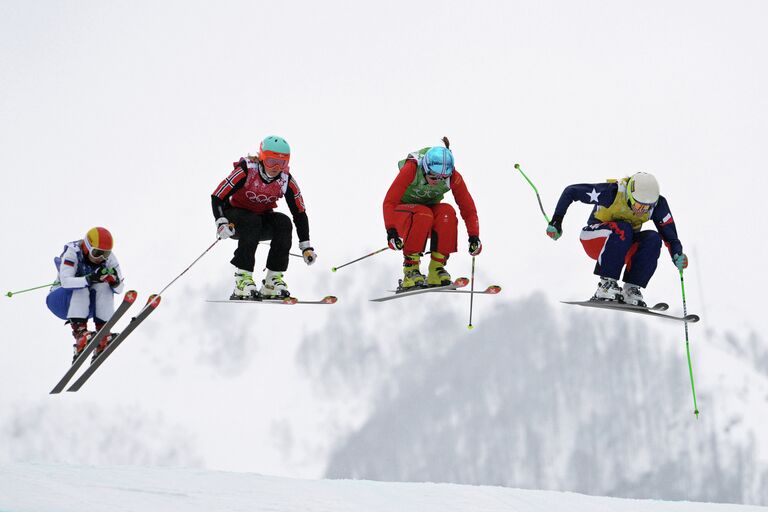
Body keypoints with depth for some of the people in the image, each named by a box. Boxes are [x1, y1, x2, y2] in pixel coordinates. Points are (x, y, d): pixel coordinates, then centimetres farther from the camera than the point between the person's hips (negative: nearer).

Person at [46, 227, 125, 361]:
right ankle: (79, 332, -46)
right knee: (81, 289, -32)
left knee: (103, 287, -24)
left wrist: (115, 281, -35)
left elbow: (119, 289, -11)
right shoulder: (72, 253, -22)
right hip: (63, 301, -4)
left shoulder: (109, 258, -10)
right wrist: (89, 279, -51)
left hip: (89, 304, 4)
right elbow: (65, 281, -36)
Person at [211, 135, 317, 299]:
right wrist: (221, 223, -38)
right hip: (235, 216, -4)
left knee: (284, 223, -25)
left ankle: (273, 280, -21)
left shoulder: (287, 181, -12)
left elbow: (300, 213, -3)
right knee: (252, 221, -35)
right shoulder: (246, 171, -24)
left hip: (262, 219, 4)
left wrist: (306, 246, -7)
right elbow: (217, 198, -23)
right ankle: (242, 279, -37)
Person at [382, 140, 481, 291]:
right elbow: (389, 201, -30)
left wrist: (474, 237, -24)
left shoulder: (453, 177, -19)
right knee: (423, 215, -35)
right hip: (403, 214, -3)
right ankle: (410, 269, -30)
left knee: (447, 212, -29)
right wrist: (391, 230, -41)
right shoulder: (411, 169, -28)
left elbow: (468, 209, -13)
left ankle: (437, 269, -24)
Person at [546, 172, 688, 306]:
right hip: (595, 240, -4)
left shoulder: (657, 204, -18)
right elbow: (570, 192, -20)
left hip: (625, 247, 4)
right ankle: (606, 283, -32)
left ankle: (632, 288, -21)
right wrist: (556, 221, -23)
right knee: (622, 229, -35)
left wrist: (677, 255, -35)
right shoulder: (612, 192, -29)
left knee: (653, 239, -25)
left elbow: (669, 234, -15)